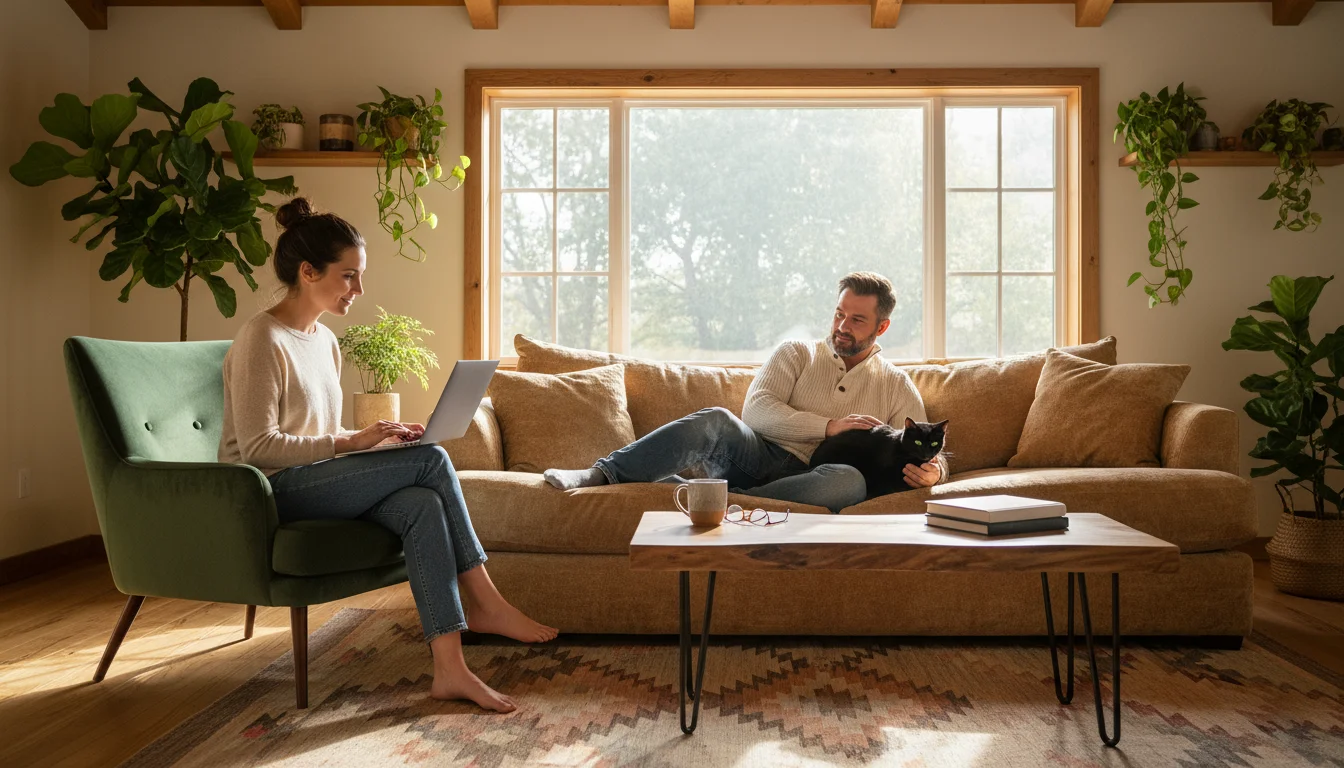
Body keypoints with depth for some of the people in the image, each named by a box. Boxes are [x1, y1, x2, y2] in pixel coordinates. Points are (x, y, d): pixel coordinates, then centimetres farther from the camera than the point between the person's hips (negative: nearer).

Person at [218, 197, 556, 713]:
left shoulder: (325, 341, 14)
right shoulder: (262, 340, -12)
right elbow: (258, 446, -18)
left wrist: (379, 438, 0)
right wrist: (351, 443, -22)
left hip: (314, 480, 8)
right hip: (270, 490, -8)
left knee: (422, 505, -23)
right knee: (431, 460, -21)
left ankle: (450, 669, -24)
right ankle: (483, 603, -11)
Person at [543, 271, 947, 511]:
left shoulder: (896, 386, 18)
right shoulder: (797, 353, 15)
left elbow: (930, 453, 14)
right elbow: (756, 411, 0)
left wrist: (931, 470, -12)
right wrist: (828, 426, -9)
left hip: (806, 477, 0)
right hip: (759, 454, 0)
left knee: (851, 480, -37)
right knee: (717, 421, -33)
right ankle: (603, 474, -34)